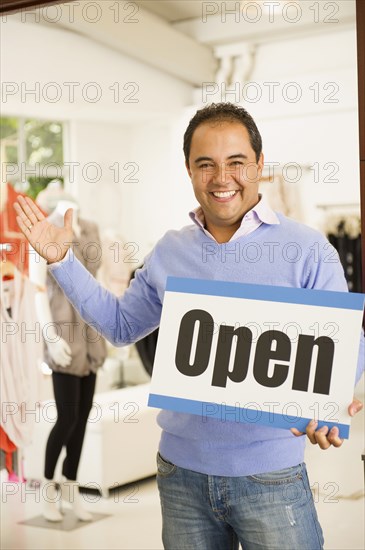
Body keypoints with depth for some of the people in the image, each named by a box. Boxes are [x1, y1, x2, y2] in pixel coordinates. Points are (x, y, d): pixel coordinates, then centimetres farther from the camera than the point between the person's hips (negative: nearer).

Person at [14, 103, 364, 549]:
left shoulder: (307, 249, -8)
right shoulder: (169, 252, 6)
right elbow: (121, 325, 18)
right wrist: (62, 261, 11)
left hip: (270, 476, -3)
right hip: (181, 470, 4)